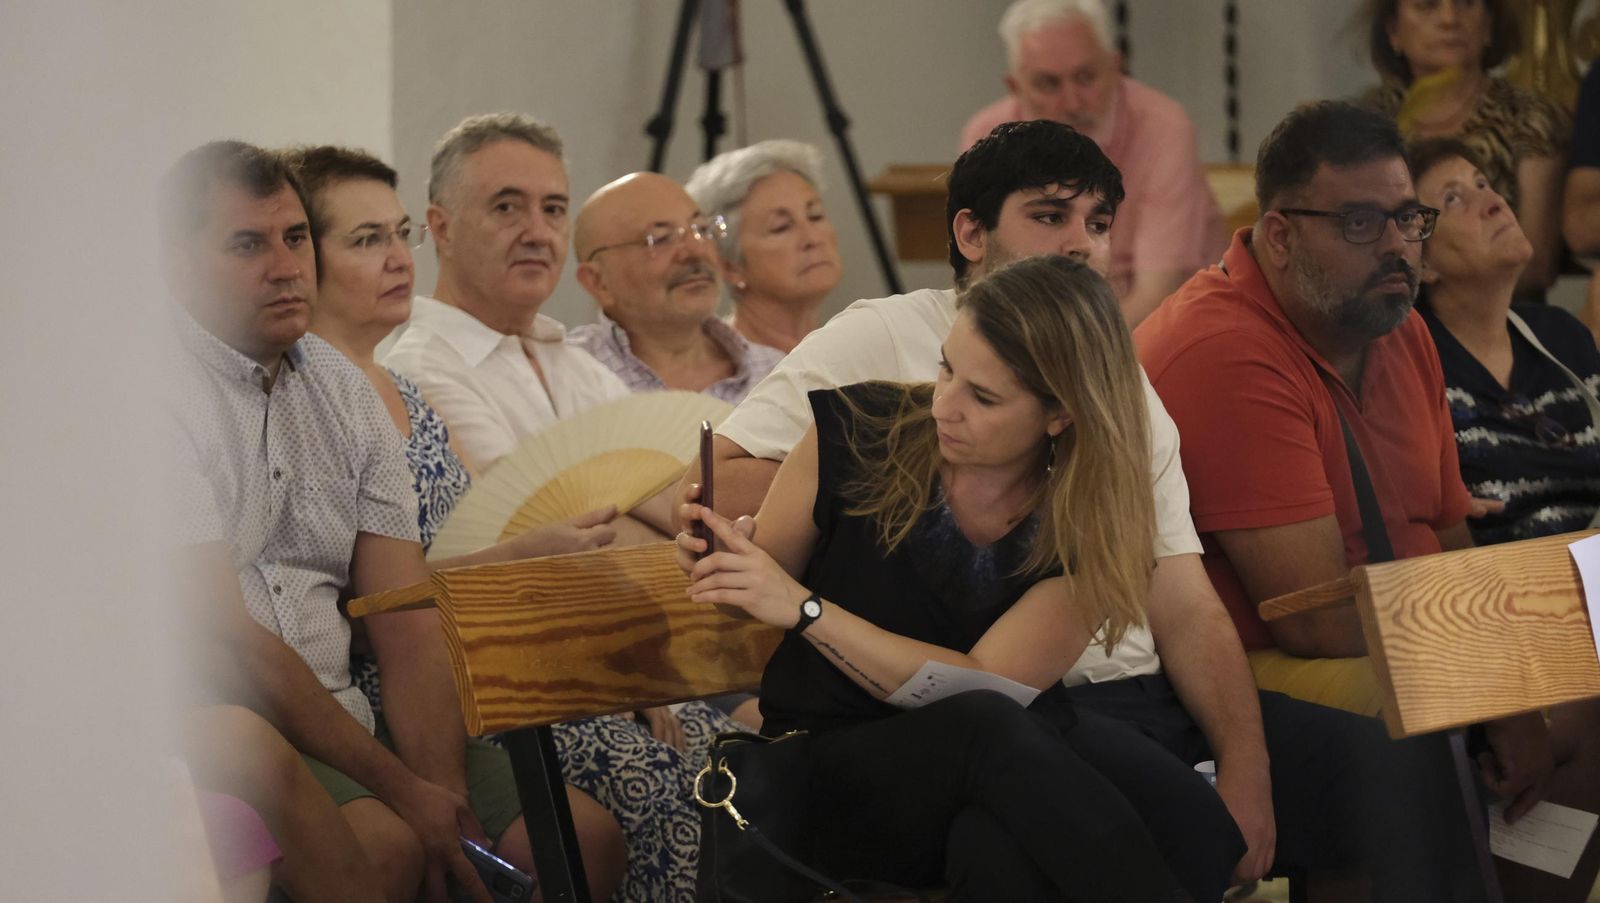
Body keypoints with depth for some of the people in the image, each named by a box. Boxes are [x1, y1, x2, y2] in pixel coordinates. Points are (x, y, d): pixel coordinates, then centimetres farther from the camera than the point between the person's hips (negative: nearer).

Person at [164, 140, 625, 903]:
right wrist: (404, 790, -16)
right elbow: (226, 638, -15)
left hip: (339, 714, 7)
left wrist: (447, 799, -10)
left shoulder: (343, 389, 14)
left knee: (586, 834, -10)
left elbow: (405, 623, 6)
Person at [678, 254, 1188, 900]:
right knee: (987, 728, -36)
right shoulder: (861, 431, -6)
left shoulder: (1087, 531, -7)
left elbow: (983, 683, -14)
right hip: (827, 772, 0)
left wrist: (806, 608, -21)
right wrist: (721, 554, -13)